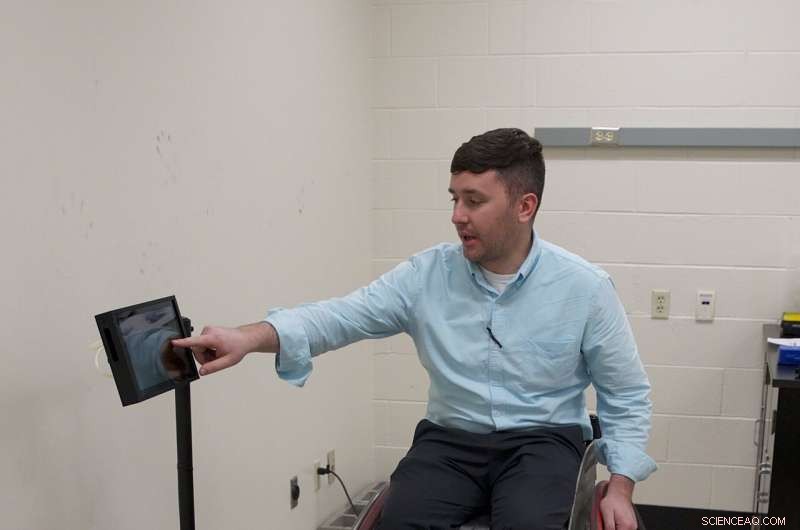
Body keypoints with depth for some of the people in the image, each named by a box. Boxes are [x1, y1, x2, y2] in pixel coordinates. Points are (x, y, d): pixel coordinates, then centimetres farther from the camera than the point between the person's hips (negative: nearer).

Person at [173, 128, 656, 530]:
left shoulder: (586, 287, -5)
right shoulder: (427, 275, -1)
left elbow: (628, 395, 3)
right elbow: (342, 316, -8)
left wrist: (620, 488, -6)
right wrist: (251, 337, -25)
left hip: (544, 440, -1)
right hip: (451, 441, 2)